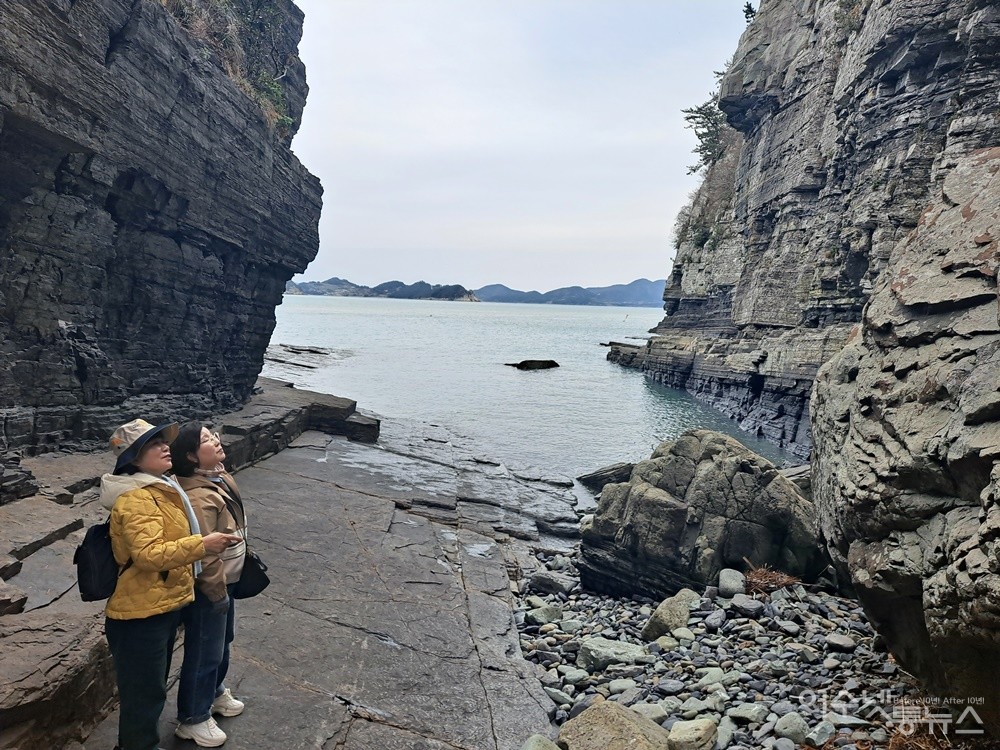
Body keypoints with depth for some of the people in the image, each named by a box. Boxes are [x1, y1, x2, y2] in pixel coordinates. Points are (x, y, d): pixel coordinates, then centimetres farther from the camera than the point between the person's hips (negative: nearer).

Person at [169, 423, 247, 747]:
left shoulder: (217, 477, -1)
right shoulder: (199, 497, -32)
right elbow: (203, 553, -28)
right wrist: (218, 592, -18)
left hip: (224, 579, 9)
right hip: (208, 588, -9)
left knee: (222, 641, 27)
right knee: (203, 651, 9)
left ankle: (215, 692, 49)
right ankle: (193, 719, 29)